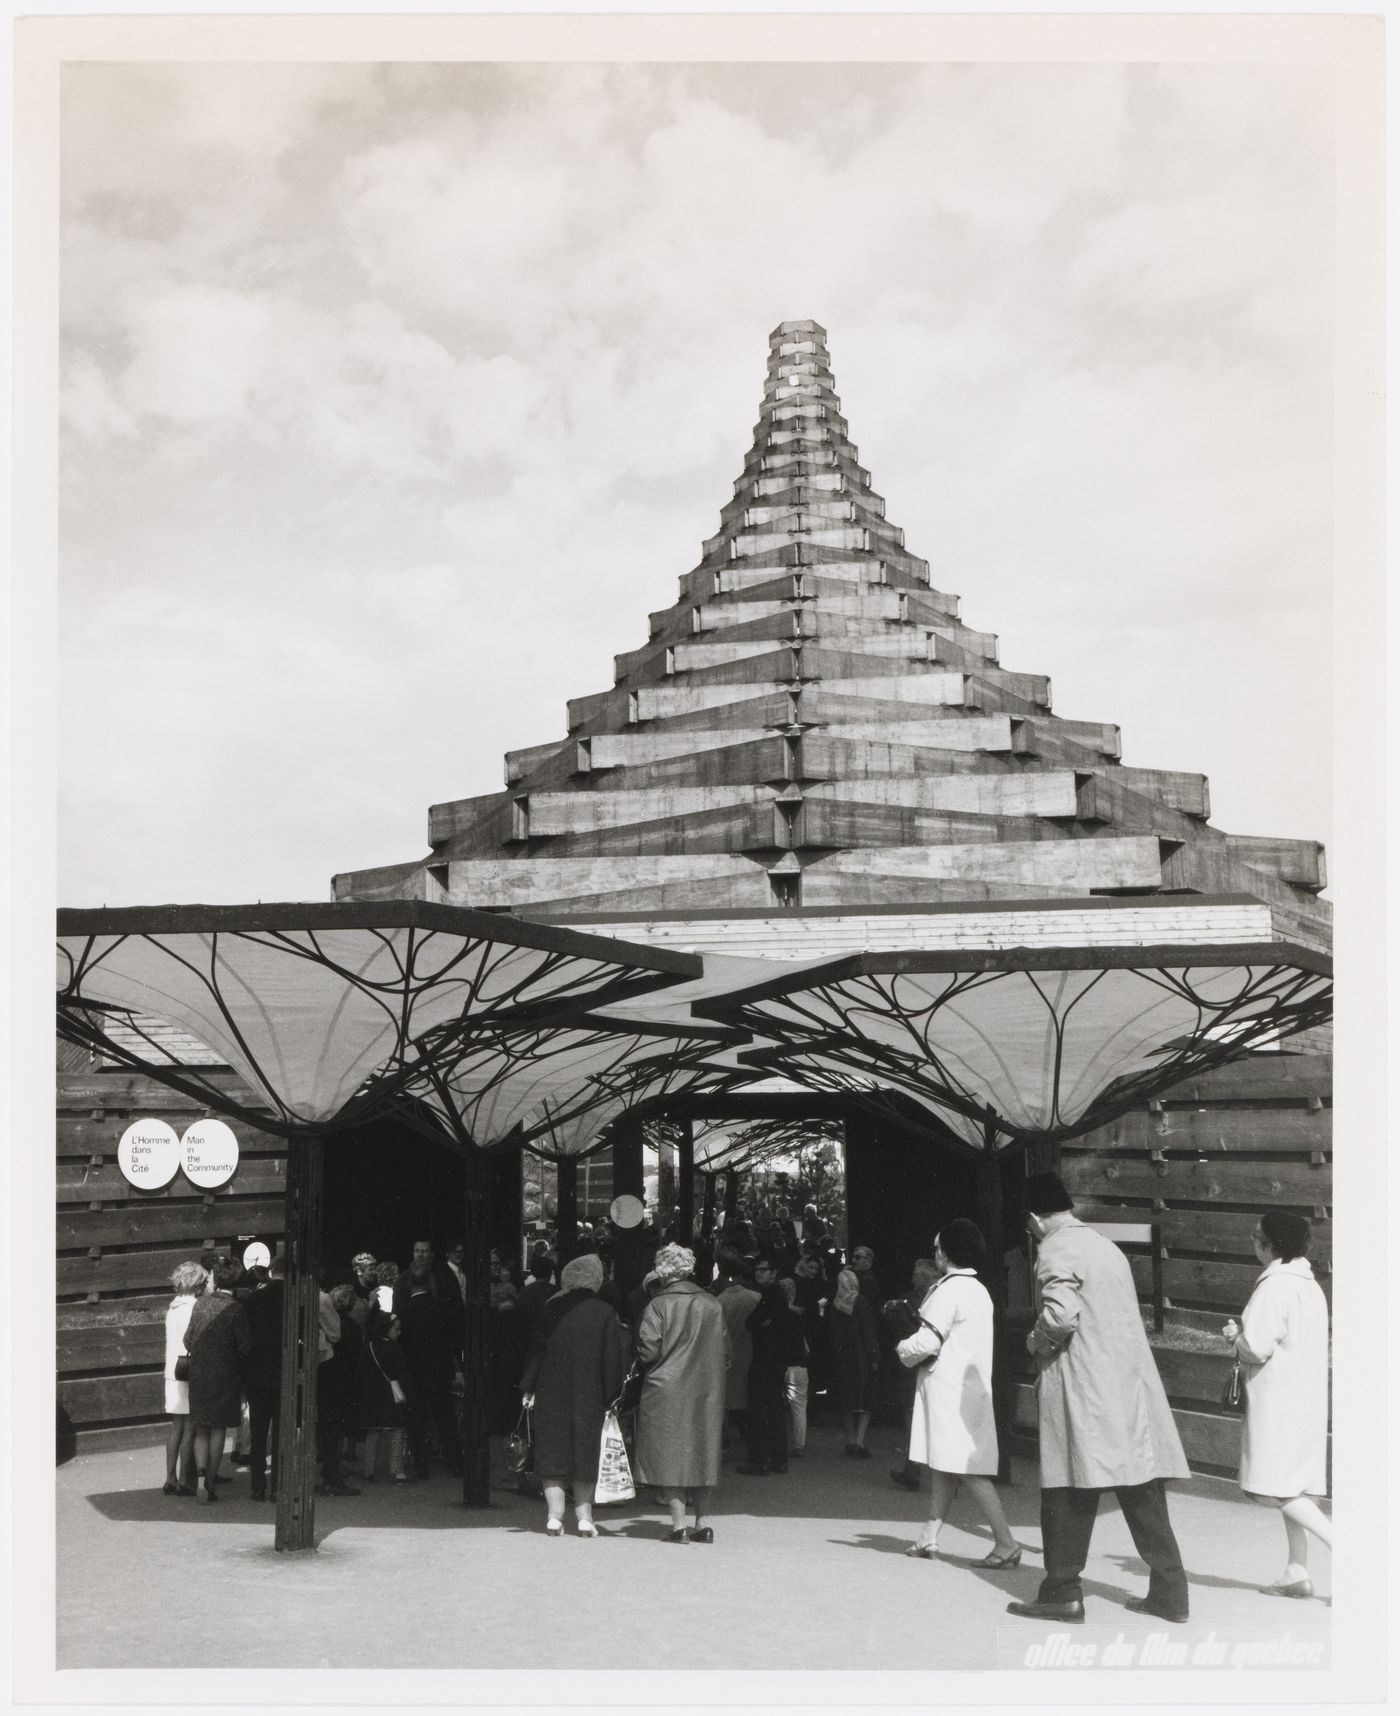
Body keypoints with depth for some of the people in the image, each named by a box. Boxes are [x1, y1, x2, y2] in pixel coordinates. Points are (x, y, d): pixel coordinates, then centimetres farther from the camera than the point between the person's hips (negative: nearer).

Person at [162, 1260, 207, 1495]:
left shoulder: (172, 1307, 10)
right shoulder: (193, 1308, -14)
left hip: (172, 1374, 8)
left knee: (176, 1427, 12)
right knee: (189, 1428, -2)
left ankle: (170, 1480, 15)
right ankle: (184, 1482, -2)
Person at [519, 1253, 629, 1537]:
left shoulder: (553, 1309, -3)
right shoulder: (606, 1313, -3)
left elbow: (537, 1349, -1)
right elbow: (613, 1358, -3)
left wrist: (528, 1387, 5)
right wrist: (610, 1395, 4)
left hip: (552, 1395, 0)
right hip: (590, 1396, 0)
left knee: (553, 1452, 5)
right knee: (586, 1452, 10)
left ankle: (555, 1514, -2)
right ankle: (584, 1515, 8)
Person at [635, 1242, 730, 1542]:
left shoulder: (658, 1306, -11)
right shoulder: (712, 1304, 2)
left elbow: (649, 1351, -14)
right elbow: (724, 1352, 6)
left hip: (666, 1392, -4)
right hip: (706, 1393, 4)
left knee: (671, 1455, 2)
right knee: (701, 1455, 13)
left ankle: (679, 1524, -2)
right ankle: (701, 1523, 15)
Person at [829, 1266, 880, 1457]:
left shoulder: (835, 1305, 2)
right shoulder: (860, 1302, -10)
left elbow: (833, 1333, 5)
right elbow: (869, 1331, -12)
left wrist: (834, 1359, 11)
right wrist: (874, 1357, -9)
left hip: (842, 1356, 4)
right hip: (861, 1356, -4)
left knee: (847, 1400, 12)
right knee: (865, 1399, 1)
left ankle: (851, 1442, 15)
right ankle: (859, 1441, -9)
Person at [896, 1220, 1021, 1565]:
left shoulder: (949, 1289, -14)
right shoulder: (979, 1290, 15)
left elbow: (928, 1341, -18)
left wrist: (904, 1351, 1)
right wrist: (915, 1351, 12)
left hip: (950, 1389, -9)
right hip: (973, 1386, 9)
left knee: (966, 1469, -8)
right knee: (945, 1466, 11)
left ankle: (1006, 1542, -11)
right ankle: (929, 1537, 14)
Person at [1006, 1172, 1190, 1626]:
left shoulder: (1056, 1251, -10)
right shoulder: (1105, 1246, 16)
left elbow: (1061, 1315, -23)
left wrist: (1037, 1342, -4)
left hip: (1084, 1391, -8)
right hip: (1132, 1385, 8)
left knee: (1069, 1494, 1)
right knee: (1143, 1495, 11)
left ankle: (1062, 1593, 6)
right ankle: (1169, 1593, 13)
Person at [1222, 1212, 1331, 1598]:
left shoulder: (1274, 1286, -16)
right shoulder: (1310, 1286, 13)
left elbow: (1257, 1348, -20)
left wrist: (1236, 1335, -1)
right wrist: (1245, 1333, 13)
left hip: (1278, 1401, -9)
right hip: (1308, 1397, 9)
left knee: (1274, 1488, -6)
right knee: (1293, 1488, 12)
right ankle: (1297, 1571, 13)